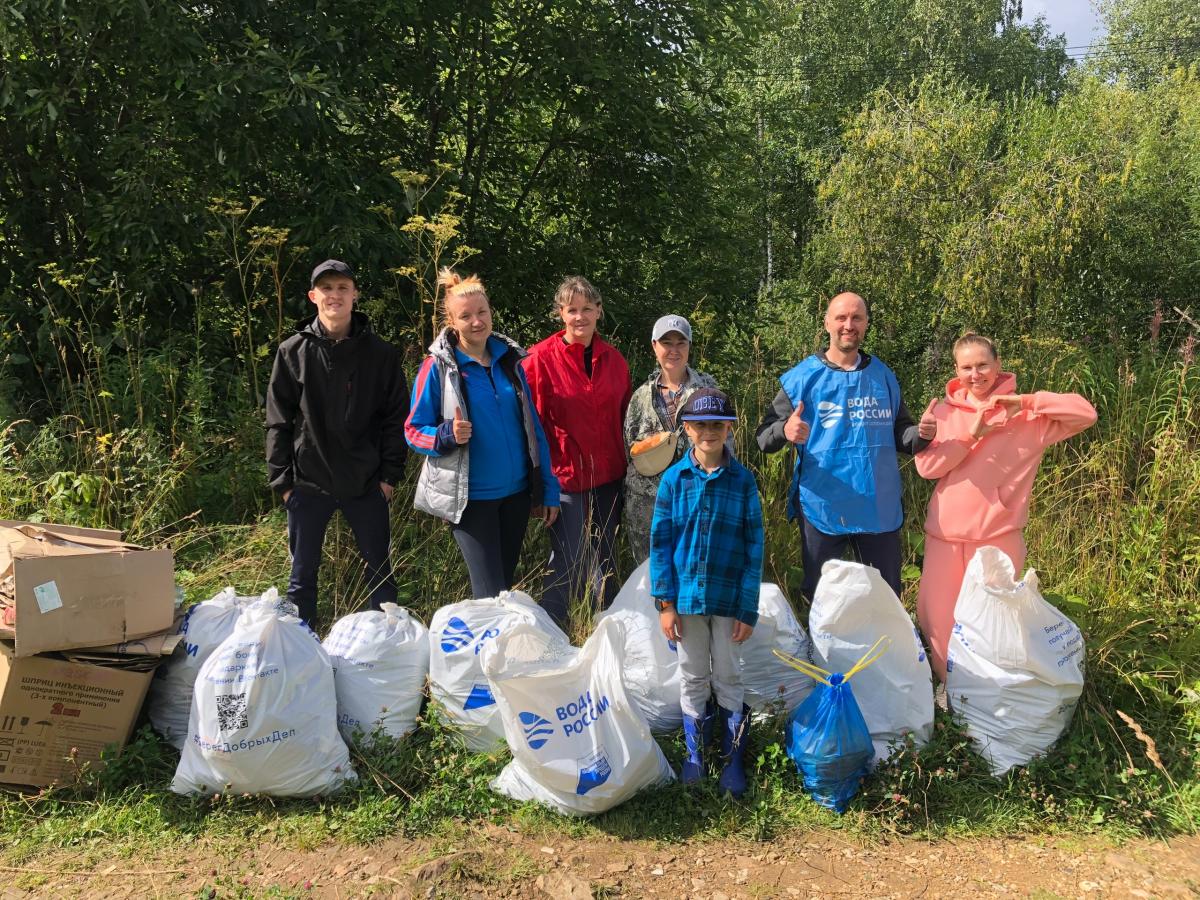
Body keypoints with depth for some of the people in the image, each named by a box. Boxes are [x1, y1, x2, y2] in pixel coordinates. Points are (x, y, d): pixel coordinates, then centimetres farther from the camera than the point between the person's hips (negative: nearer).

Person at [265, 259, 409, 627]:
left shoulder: (380, 353, 0)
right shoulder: (293, 352, 1)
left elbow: (396, 416, 2)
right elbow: (278, 421, 2)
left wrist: (390, 474, -3)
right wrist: (282, 480, -3)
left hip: (366, 483, 0)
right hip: (308, 482, 0)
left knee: (380, 570, 10)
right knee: (302, 575, 10)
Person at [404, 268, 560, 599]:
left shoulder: (509, 359, 6)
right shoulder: (438, 367, -6)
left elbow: (533, 427, 11)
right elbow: (414, 431, -3)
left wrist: (548, 490, 8)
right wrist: (447, 435, -24)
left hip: (516, 492, 5)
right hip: (470, 497, -4)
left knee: (506, 583, 15)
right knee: (491, 596, -7)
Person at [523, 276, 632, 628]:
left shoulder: (613, 359, 6)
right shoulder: (542, 357, -9)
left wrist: (626, 466, 9)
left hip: (608, 477, 5)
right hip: (565, 476, -5)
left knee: (604, 559, 16)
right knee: (567, 562, -2)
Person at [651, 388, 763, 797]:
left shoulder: (742, 480, -7)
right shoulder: (674, 479, -5)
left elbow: (753, 546, -4)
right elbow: (660, 541, -2)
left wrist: (747, 609, -7)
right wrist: (665, 602, -6)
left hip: (728, 597, -1)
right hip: (686, 595, 1)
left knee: (728, 677, 12)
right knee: (692, 676, 14)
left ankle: (733, 757, 24)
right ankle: (694, 752, 30)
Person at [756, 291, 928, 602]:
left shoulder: (883, 377, 8)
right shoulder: (802, 377, -3)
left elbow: (900, 435, 12)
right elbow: (763, 437, -8)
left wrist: (922, 433, -11)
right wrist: (786, 431, -30)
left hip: (880, 511, 3)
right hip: (821, 510, -2)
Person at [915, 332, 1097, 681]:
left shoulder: (1024, 413, -2)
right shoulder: (944, 410, 3)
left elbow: (1086, 414, -12)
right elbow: (926, 465, -6)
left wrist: (1027, 401, -19)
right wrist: (972, 435, -16)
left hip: (997, 533, -2)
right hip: (945, 531, 3)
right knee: (936, 611, 10)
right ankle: (950, 684, 30)